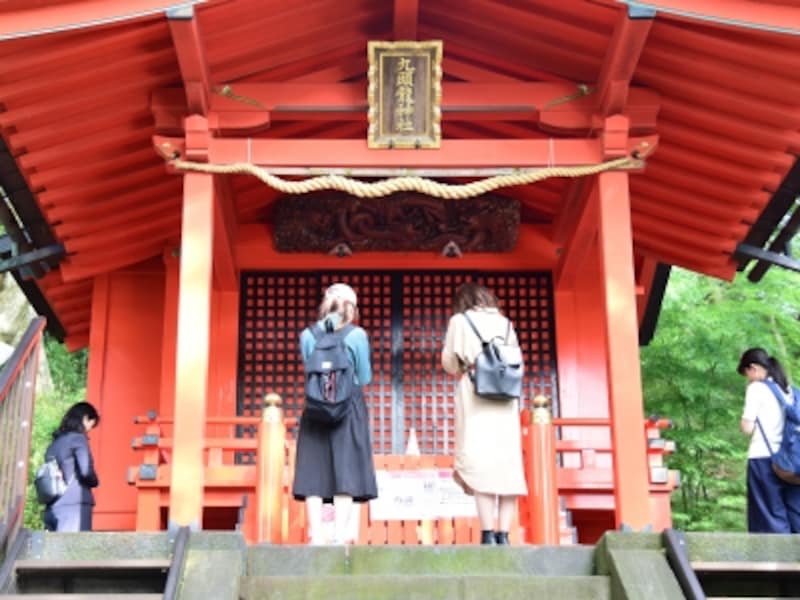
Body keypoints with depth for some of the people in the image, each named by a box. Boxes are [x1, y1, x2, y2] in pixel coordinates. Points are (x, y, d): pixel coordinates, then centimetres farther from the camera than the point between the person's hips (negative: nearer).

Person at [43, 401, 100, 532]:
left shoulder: (55, 442, 17)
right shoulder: (78, 438, -4)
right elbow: (86, 472, -13)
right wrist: (95, 482, 5)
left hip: (53, 507, 7)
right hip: (75, 505, -7)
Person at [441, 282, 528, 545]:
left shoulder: (460, 321, 6)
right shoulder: (505, 322, 16)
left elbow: (450, 363, 5)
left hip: (474, 398, -3)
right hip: (506, 402, 3)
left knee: (478, 464, -7)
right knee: (506, 464, 3)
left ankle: (488, 534, -14)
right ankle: (504, 533, -1)